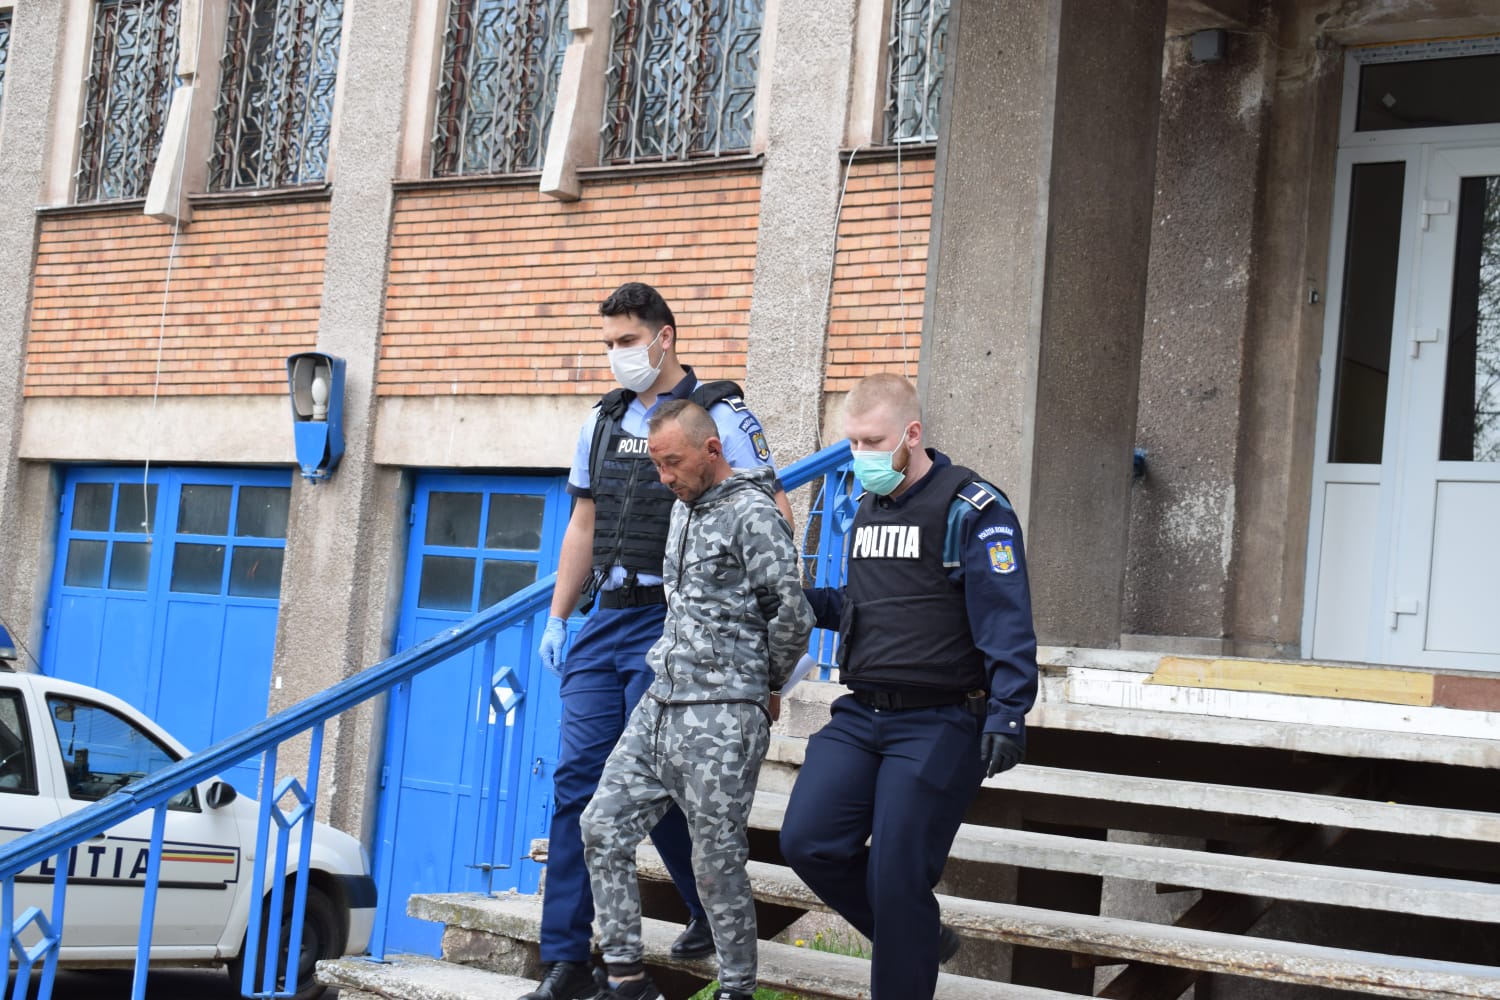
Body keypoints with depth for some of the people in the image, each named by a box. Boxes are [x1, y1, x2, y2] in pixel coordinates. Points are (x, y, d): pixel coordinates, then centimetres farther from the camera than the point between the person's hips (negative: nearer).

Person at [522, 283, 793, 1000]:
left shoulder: (720, 416, -6)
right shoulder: (603, 421, 13)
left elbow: (773, 519, -8)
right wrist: (555, 619, 15)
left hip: (673, 624, -6)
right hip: (605, 619, 6)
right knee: (577, 779, 0)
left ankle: (713, 911, 23)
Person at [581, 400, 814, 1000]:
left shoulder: (752, 513, -11)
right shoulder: (684, 508, 16)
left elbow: (792, 614, -14)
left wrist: (766, 681, 1)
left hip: (722, 717, -8)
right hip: (660, 704, 9)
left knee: (717, 862, -3)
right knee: (603, 828, 3)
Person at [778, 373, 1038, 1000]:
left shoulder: (971, 510, -10)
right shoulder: (868, 508, 15)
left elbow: (1006, 624, -15)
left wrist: (1006, 714, -24)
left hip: (937, 726, -7)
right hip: (860, 715, 7)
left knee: (896, 877, -5)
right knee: (808, 842, -3)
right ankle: (919, 940, 18)